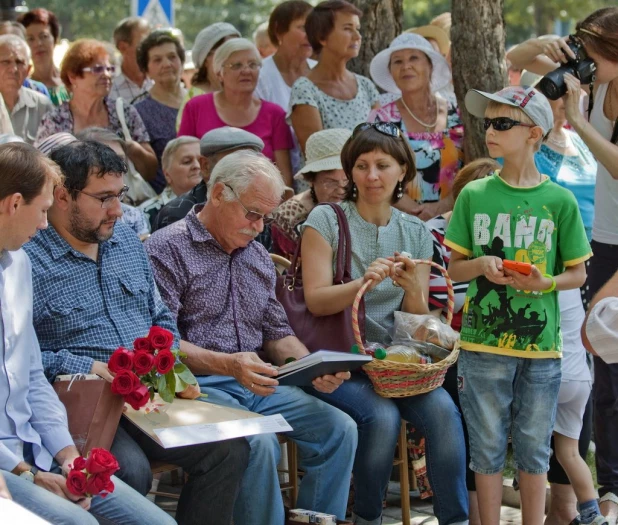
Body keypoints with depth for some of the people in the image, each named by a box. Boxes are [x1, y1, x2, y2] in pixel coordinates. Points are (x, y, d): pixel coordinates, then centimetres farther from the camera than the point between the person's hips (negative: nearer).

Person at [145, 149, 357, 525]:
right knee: (259, 443, -33)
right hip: (198, 385, -7)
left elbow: (278, 334, 21)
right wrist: (225, 364, -28)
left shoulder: (259, 258, 19)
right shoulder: (167, 249, -5)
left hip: (258, 386, 7)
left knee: (338, 428, -12)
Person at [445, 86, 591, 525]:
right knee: (488, 446, 7)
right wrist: (480, 265, -14)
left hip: (541, 345, 0)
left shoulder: (560, 200, -2)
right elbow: (454, 269, 7)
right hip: (483, 342, 1)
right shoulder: (474, 196, 1)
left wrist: (546, 282, -15)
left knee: (534, 447, 9)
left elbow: (578, 273, 5)